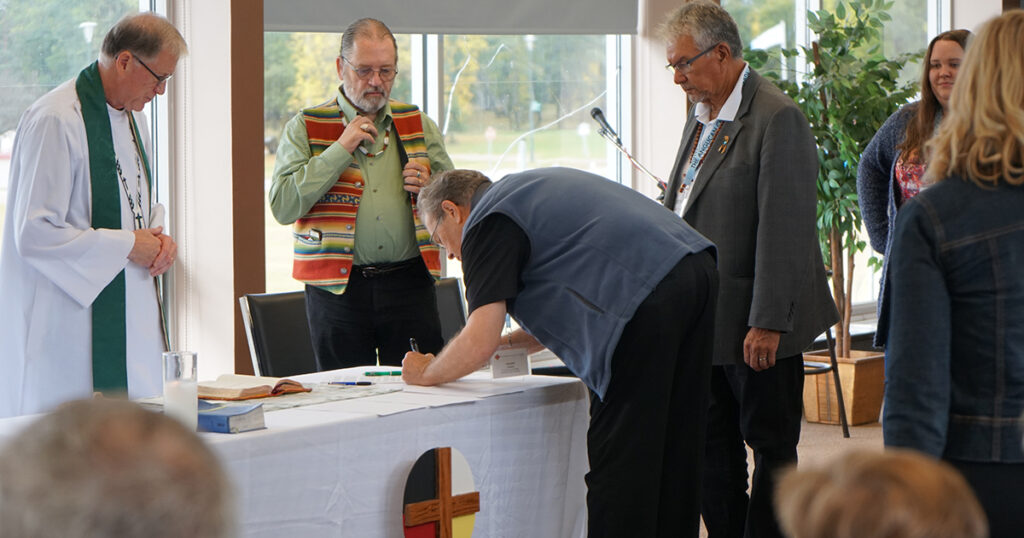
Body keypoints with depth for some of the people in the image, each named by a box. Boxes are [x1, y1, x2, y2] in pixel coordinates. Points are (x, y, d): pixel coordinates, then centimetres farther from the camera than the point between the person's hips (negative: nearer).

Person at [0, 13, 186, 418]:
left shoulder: (132, 119, 13)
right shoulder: (55, 121, -17)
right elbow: (34, 233, -21)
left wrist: (156, 237, 3)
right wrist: (127, 245, -17)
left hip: (128, 318, 9)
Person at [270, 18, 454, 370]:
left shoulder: (419, 125, 14)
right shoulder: (305, 128, 5)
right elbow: (282, 207, -8)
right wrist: (341, 149, -10)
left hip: (409, 283, 2)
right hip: (337, 286, -2)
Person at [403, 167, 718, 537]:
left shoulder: (487, 222, 1)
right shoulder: (529, 190, 30)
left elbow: (478, 345, -7)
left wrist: (426, 373, 12)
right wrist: (518, 341, 35)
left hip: (651, 296, -9)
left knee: (618, 464, -4)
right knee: (672, 455, 15)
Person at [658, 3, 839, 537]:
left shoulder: (777, 119, -16)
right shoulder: (701, 116, 13)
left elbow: (783, 230, -20)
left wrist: (767, 323, -21)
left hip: (758, 325, -9)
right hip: (705, 321, 9)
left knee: (771, 444, 2)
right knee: (713, 446, 14)